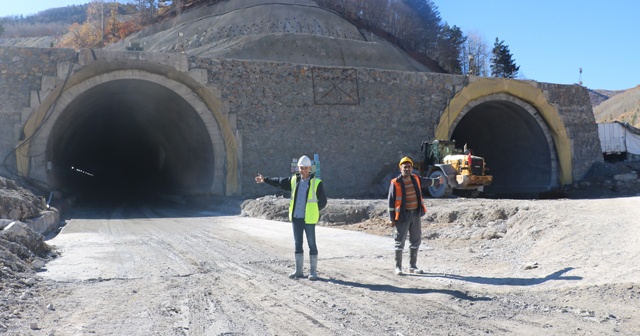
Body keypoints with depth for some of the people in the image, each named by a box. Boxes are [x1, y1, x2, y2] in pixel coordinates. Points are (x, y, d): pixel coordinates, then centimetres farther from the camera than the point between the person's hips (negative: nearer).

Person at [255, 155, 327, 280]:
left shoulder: (317, 183, -6)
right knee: (298, 245, 11)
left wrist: (313, 211, -3)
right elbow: (279, 181, 20)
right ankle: (298, 271, 20)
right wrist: (265, 179, 20)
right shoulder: (294, 180, 7)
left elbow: (323, 201, -1)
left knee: (312, 245, 2)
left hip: (308, 219, -4)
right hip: (296, 218, 5)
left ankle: (313, 271, 11)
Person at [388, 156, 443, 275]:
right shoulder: (395, 183, -11)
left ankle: (413, 266, 24)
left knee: (416, 240, 12)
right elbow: (391, 201, -8)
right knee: (400, 241, 0)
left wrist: (437, 181, 46)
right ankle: (398, 267, 9)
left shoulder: (416, 179, 6)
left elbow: (427, 181, 29)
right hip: (403, 215, -6)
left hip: (416, 214, 6)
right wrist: (392, 218, -10)